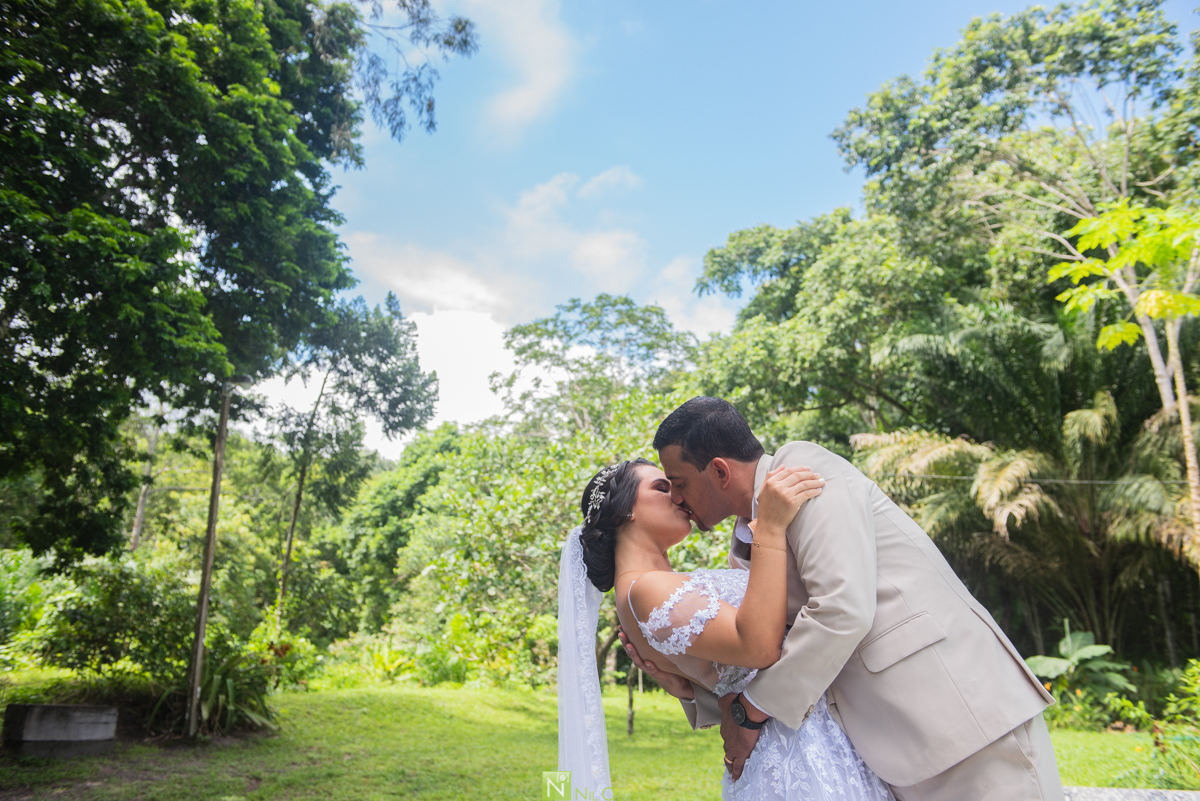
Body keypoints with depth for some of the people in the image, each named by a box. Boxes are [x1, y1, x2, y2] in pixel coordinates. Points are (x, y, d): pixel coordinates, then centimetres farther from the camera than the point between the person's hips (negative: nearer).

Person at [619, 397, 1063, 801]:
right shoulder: (744, 547, 13)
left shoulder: (804, 467, -12)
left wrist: (752, 712, -16)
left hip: (963, 708, -8)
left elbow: (843, 609, -25)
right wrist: (687, 686, -2)